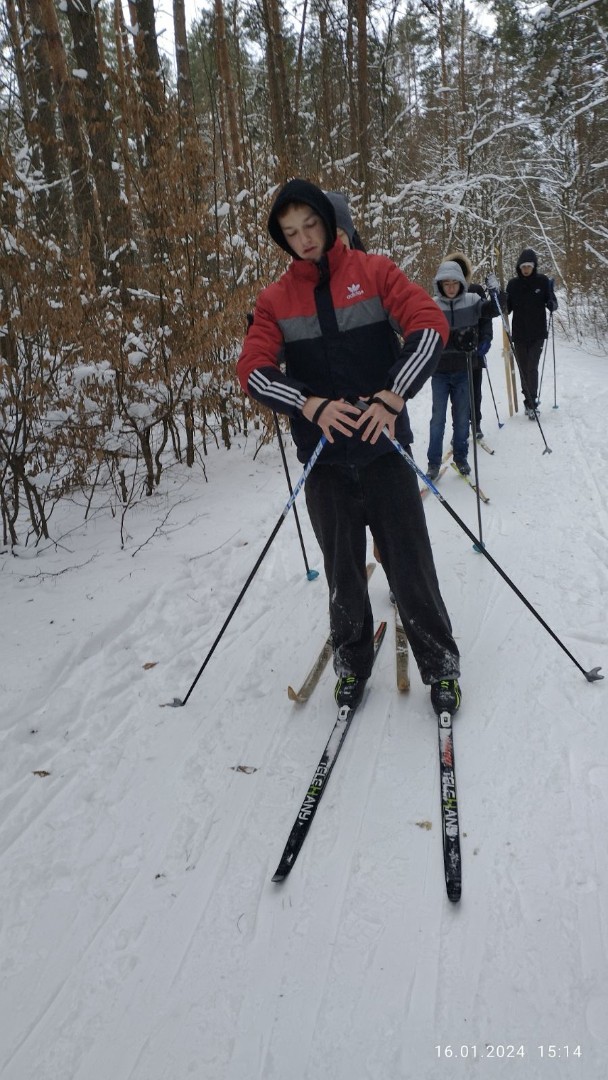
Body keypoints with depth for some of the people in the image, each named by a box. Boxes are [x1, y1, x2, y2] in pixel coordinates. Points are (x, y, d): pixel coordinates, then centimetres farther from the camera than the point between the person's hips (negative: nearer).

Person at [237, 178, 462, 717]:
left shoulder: (374, 272, 3)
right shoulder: (275, 299, 6)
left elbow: (430, 325, -7)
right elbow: (253, 370, -3)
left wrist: (393, 396, -18)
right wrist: (311, 405, -18)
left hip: (384, 449, -1)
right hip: (325, 459, 2)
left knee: (410, 566, 2)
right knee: (342, 572, 10)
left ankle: (440, 664, 21)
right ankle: (353, 660, 31)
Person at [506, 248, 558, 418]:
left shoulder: (543, 281, -3)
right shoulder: (512, 284, 1)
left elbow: (553, 304, 0)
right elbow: (506, 308, 5)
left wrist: (551, 304, -22)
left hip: (537, 334, -2)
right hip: (519, 335, 2)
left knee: (532, 368, -10)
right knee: (523, 369, 7)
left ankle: (531, 402, -4)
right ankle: (529, 400, 20)